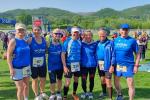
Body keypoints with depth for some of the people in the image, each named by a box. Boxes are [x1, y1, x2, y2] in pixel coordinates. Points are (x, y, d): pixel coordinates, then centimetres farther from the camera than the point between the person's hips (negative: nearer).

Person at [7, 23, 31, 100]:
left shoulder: (25, 41, 7)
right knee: (20, 88, 0)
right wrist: (11, 68, -19)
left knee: (26, 85, 15)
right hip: (17, 68, -6)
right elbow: (8, 56, -14)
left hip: (26, 67, 6)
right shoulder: (13, 41, -11)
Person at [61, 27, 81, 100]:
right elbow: (63, 54, -11)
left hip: (78, 64, 4)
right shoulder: (67, 41, -11)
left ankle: (74, 94, 38)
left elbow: (81, 52, 11)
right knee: (68, 82, -4)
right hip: (69, 64, -4)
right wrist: (64, 66, -16)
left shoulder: (79, 41, 1)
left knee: (76, 80, 17)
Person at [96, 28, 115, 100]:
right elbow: (96, 54, 12)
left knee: (108, 82, -5)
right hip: (100, 65, 6)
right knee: (102, 80, 21)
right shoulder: (98, 43, 6)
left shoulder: (110, 43, -11)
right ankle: (104, 92, 43)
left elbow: (113, 55, -13)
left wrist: (112, 65, -18)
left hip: (107, 65, -5)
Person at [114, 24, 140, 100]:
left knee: (131, 85, -1)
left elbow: (137, 54, -5)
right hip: (117, 65, 4)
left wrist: (136, 65, -11)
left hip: (128, 65, -4)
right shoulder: (116, 40, 4)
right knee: (116, 82, 19)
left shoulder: (132, 40, -7)